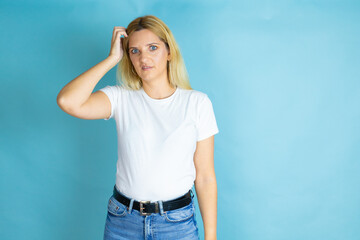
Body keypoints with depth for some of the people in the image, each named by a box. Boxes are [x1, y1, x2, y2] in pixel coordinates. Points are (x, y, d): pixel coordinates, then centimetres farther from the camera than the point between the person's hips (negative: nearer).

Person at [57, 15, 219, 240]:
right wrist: (112, 58, -13)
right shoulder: (121, 98, -3)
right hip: (122, 221, 1)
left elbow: (205, 177, -4)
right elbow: (67, 101, -22)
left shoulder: (198, 102, -5)